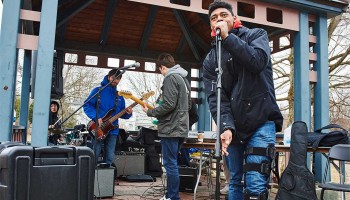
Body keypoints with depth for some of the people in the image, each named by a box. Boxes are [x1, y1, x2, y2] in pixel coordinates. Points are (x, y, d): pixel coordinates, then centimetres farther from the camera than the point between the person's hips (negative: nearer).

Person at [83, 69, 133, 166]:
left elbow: (121, 114, 15)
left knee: (109, 158, 8)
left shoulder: (119, 96, 15)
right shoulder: (98, 90, 0)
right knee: (94, 156, -2)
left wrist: (128, 113, -7)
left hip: (112, 130, 5)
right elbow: (87, 105, -6)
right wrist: (96, 117, -18)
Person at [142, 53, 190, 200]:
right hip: (181, 128, 10)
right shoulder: (184, 79, 18)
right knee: (172, 163, 15)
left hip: (171, 129, -10)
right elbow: (187, 105, 22)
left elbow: (169, 105, -20)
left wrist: (150, 112, -8)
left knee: (170, 164, -4)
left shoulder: (170, 78, -11)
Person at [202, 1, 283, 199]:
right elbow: (215, 97, -4)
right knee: (235, 181, 13)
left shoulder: (256, 35, 3)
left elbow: (258, 62, -20)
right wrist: (226, 127, -20)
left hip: (261, 120, -4)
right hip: (233, 126, 4)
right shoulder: (211, 60, 9)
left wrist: (228, 37, -16)